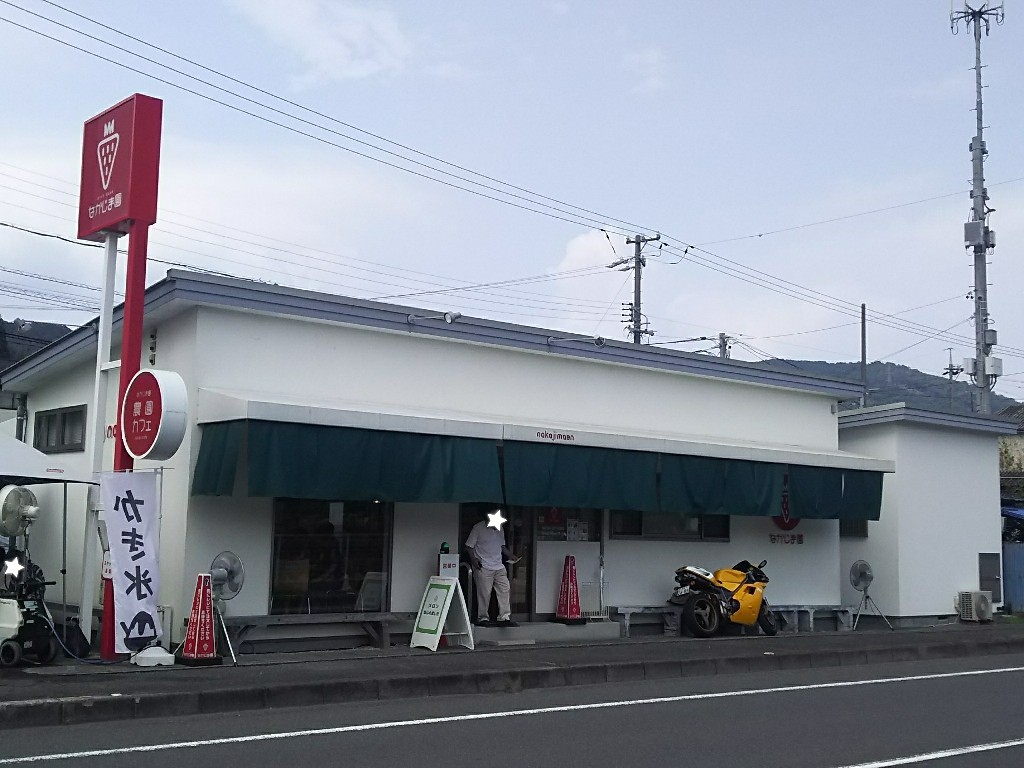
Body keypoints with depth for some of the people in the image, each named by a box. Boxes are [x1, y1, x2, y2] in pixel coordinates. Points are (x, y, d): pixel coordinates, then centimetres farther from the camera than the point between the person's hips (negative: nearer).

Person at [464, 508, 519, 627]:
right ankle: (482, 618, 6)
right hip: (483, 568, -6)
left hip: (499, 567, 6)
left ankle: (504, 617, 1)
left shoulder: (499, 529, 14)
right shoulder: (478, 528, -5)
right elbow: (469, 546, -5)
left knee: (505, 589, -2)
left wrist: (510, 556, 11)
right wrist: (474, 560, -18)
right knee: (484, 593, -5)